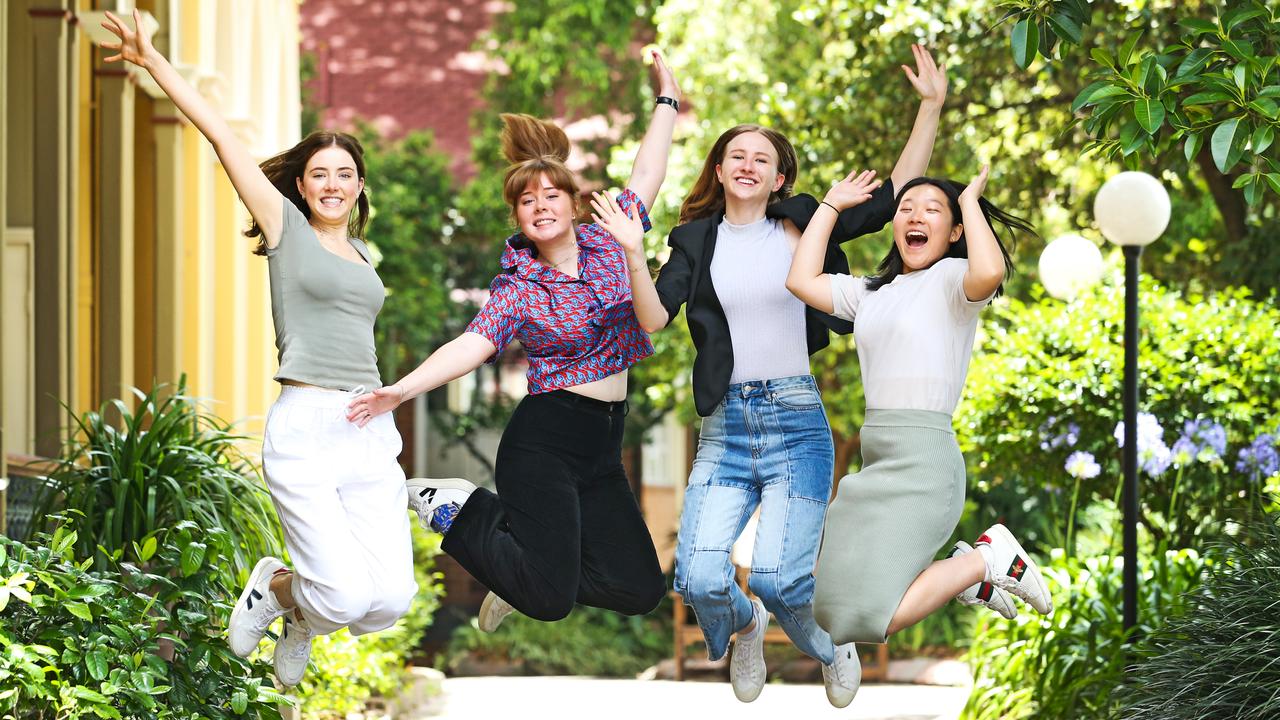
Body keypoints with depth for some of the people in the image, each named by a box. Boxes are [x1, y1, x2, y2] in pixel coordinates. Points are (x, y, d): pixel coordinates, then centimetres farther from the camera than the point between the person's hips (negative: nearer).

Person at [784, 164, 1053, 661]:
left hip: (923, 457, -8)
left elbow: (990, 273, -26)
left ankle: (989, 560, 0)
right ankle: (960, 571, 18)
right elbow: (802, 281, 14)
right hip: (877, 459, 8)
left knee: (867, 616, -18)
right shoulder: (873, 292, 20)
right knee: (832, 606, 5)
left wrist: (970, 201, -11)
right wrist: (831, 205, 20)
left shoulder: (952, 278, -3)